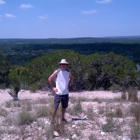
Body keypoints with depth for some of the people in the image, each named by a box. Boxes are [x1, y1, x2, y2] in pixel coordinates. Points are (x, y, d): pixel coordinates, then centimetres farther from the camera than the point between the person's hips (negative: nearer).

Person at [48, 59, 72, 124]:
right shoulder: (57, 72, -11)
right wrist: (53, 87, -5)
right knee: (55, 108, -2)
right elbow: (50, 79, -4)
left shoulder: (68, 72, 1)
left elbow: (70, 78, 22)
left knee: (64, 107, 16)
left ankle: (63, 118, 34)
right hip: (58, 93, -4)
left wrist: (68, 85, 11)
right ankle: (52, 120, 9)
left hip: (66, 93, 5)